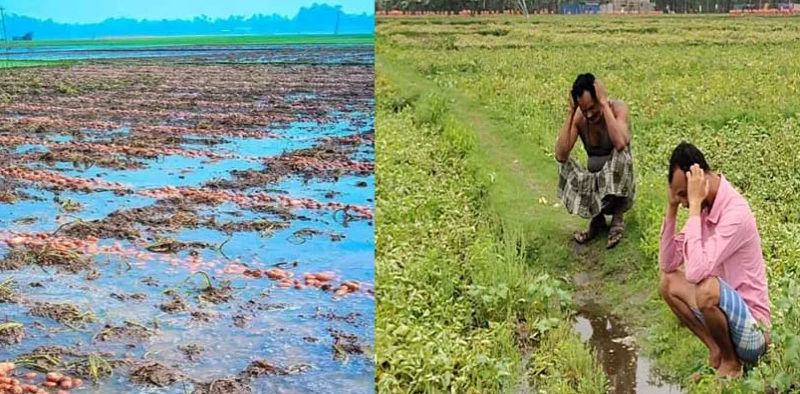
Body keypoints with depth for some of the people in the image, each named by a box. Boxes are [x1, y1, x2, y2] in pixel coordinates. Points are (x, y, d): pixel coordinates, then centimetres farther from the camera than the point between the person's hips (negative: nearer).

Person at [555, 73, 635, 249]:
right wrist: (570, 112, -24)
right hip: (594, 186, 3)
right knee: (564, 166, -24)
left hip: (619, 186, -3)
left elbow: (620, 143, -38)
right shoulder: (578, 117, -9)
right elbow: (560, 155, -23)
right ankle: (597, 219, 0)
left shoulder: (618, 108, -17)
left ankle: (618, 217, -9)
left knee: (621, 154, -32)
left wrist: (604, 104, -33)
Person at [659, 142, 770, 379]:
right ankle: (716, 352, 4)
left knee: (707, 289, -33)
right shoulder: (706, 207, 1)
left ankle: (731, 362, -5)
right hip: (728, 310, 9)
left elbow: (695, 271, -35)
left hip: (752, 328, -8)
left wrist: (695, 204, -30)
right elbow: (667, 264, 2)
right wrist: (671, 206, -7)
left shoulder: (736, 212, -25)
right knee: (668, 282, 4)